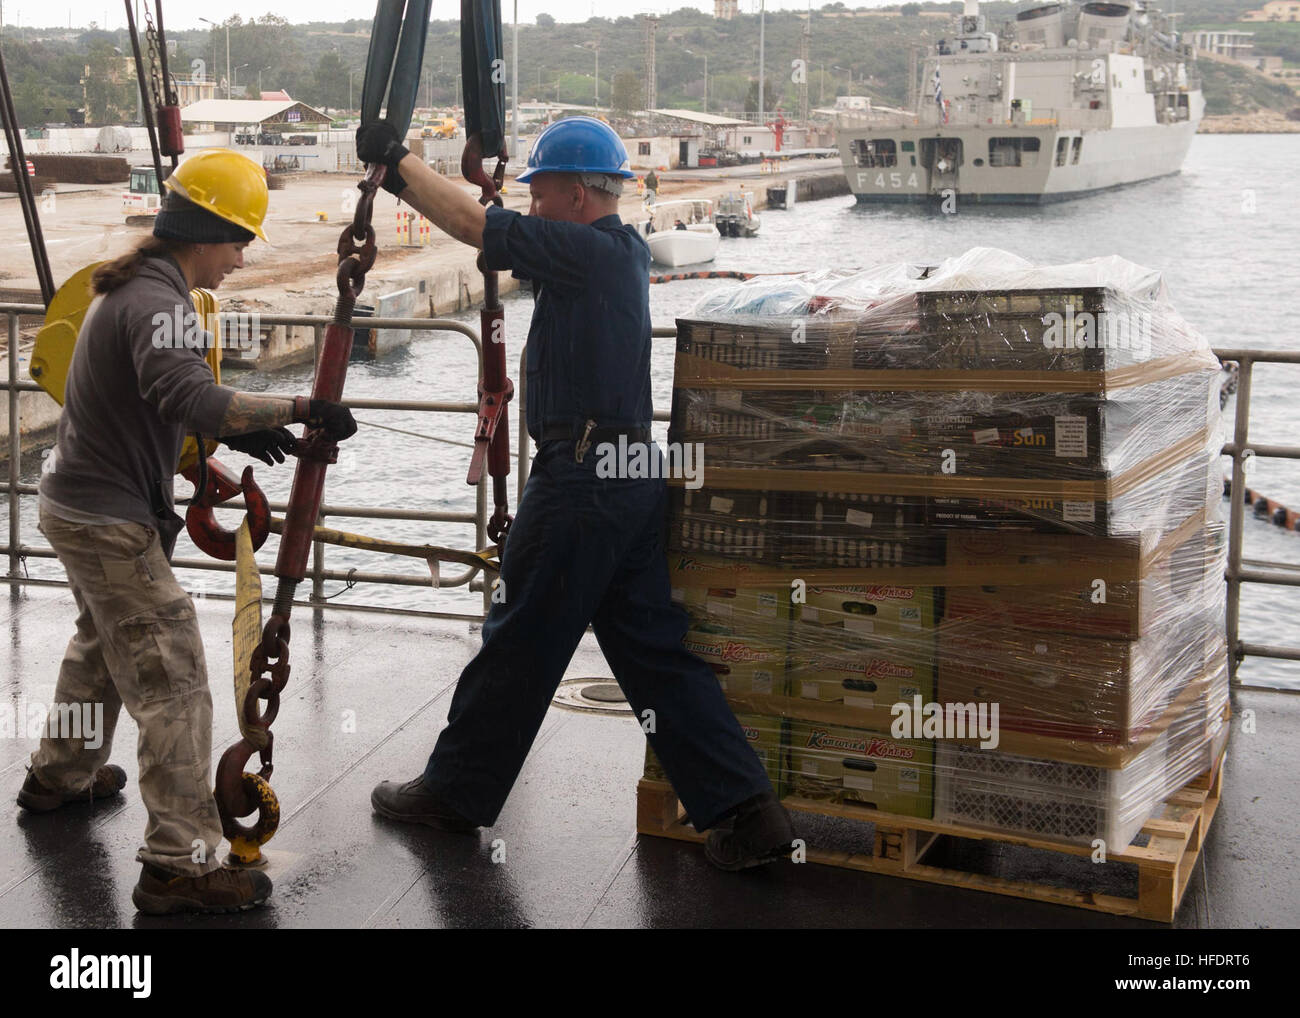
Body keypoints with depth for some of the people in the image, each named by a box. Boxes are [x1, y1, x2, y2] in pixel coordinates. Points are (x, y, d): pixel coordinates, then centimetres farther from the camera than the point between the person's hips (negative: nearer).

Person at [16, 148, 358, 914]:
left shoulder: (130, 288, 11)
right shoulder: (161, 304, -22)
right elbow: (189, 399, -39)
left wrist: (232, 428, 5)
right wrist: (298, 410, -39)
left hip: (76, 506, 11)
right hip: (113, 523, -11)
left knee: (103, 645, 31)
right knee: (174, 685, -9)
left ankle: (60, 777, 51)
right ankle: (181, 865, -8)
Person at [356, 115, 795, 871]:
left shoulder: (583, 249, -12)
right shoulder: (626, 251, 16)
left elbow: (473, 224, -13)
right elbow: (506, 233, 26)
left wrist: (396, 161, 2)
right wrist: (402, 173, 22)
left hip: (580, 474, -9)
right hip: (636, 470, 9)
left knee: (520, 643, 5)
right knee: (652, 646, 10)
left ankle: (456, 792, 20)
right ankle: (745, 810, 7)